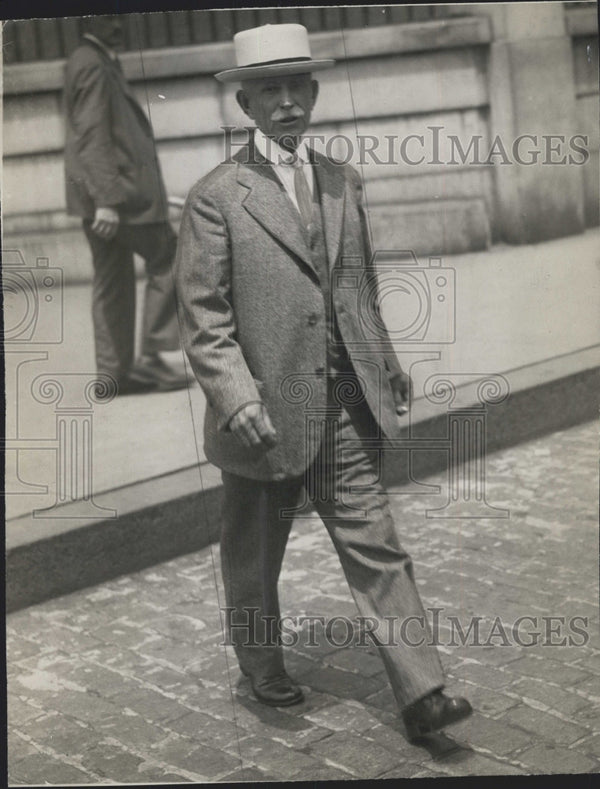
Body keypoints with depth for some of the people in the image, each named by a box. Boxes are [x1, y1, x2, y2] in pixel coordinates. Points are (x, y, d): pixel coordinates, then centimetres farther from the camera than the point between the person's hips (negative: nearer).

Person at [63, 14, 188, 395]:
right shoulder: (92, 66, -11)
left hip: (108, 194, 10)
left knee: (113, 282, 9)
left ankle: (115, 371, 11)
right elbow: (91, 137, -19)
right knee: (169, 258, -5)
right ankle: (152, 356, -6)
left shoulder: (101, 64, 20)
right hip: (113, 192, -10)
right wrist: (106, 199, -24)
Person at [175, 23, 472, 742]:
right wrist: (237, 400, -20)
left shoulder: (342, 182, 11)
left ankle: (421, 694, 5)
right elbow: (203, 318, -10)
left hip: (346, 408, 4)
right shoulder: (215, 197, -7)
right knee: (253, 561, 14)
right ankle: (263, 671, 36)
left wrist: (387, 364, 21)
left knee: (375, 547, 2)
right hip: (265, 414, -3)